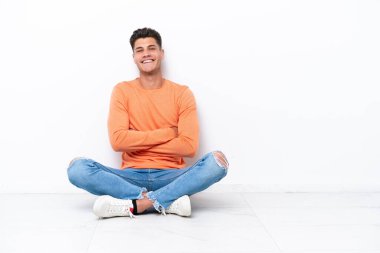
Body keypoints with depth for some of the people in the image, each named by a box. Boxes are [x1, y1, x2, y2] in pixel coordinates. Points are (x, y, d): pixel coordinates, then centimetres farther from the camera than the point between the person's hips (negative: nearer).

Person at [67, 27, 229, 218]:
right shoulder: (122, 91, 5)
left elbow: (189, 146, -9)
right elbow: (117, 141, -9)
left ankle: (134, 204, -29)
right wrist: (169, 132, -9)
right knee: (77, 168, -25)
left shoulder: (182, 93, 3)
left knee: (217, 161, -28)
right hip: (132, 176, 1)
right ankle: (168, 201, -27)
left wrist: (137, 142, -8)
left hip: (171, 176, 0)